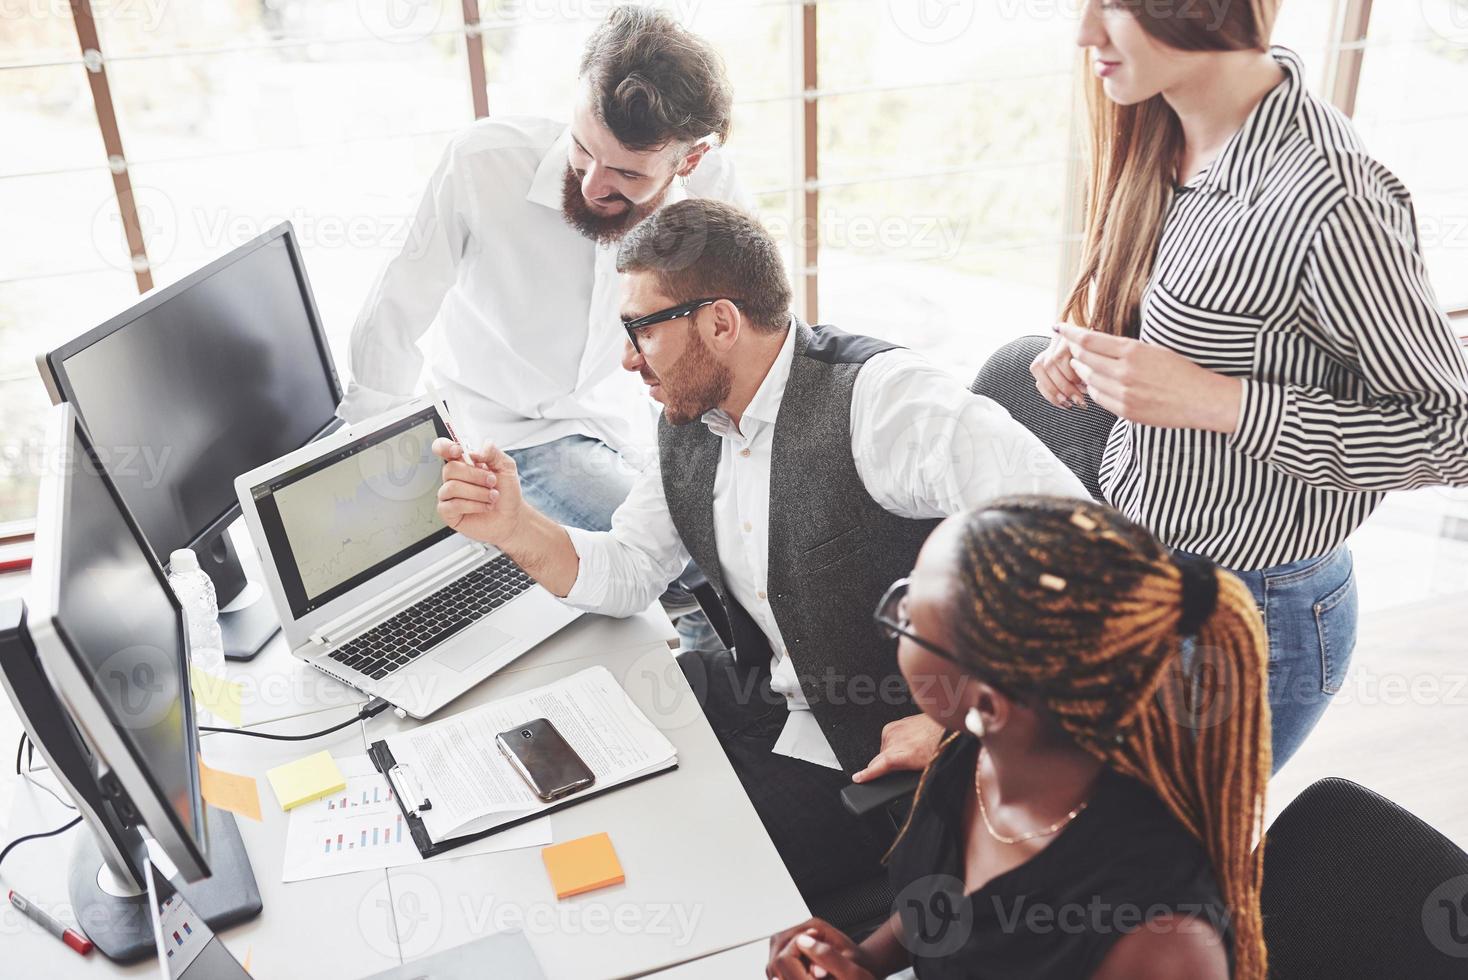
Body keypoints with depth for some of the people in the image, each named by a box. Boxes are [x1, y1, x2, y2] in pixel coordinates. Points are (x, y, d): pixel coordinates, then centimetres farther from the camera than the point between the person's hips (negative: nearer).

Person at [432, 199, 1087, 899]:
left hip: (891, 748, -7)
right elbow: (626, 575, 8)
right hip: (766, 700, 8)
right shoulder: (687, 429, 2)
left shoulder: (879, 395, -23)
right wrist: (514, 526, -10)